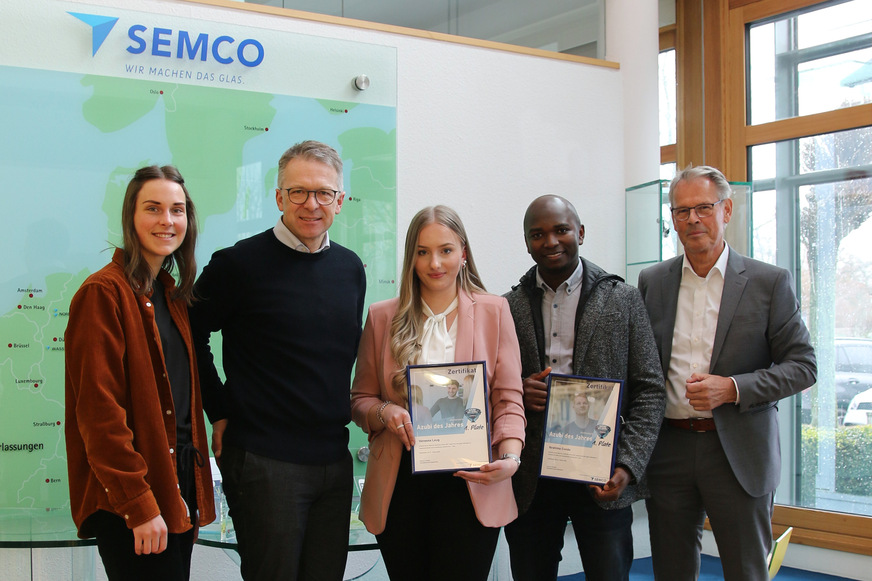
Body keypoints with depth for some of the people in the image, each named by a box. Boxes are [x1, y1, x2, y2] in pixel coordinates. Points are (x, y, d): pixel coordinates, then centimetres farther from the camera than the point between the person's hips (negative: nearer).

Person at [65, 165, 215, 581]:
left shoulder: (172, 294, 14)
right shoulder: (104, 292, -12)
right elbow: (99, 410, -17)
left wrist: (192, 491, 11)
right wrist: (139, 505, -19)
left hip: (179, 483, 8)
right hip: (126, 502, -8)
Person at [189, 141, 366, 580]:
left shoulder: (350, 268, 9)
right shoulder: (239, 264, -9)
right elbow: (192, 335, -1)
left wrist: (348, 409, 12)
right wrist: (220, 413, -3)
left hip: (335, 458, 6)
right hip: (263, 460, -5)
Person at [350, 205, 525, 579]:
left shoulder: (494, 311, 5)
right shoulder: (383, 316, 7)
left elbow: (508, 399, 2)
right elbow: (360, 400, 12)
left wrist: (510, 457, -16)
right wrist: (384, 412, -11)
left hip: (469, 483, -1)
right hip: (399, 483, 2)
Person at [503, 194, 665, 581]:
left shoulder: (623, 300, 3)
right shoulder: (506, 308, 7)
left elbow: (649, 391, 1)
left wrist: (627, 467, -10)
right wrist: (516, 392, -12)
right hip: (528, 480, 2)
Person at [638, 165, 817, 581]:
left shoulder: (769, 282, -2)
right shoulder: (652, 281, 7)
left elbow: (802, 366, -3)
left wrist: (732, 388, -16)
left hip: (740, 453, -2)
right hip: (668, 449, 3)